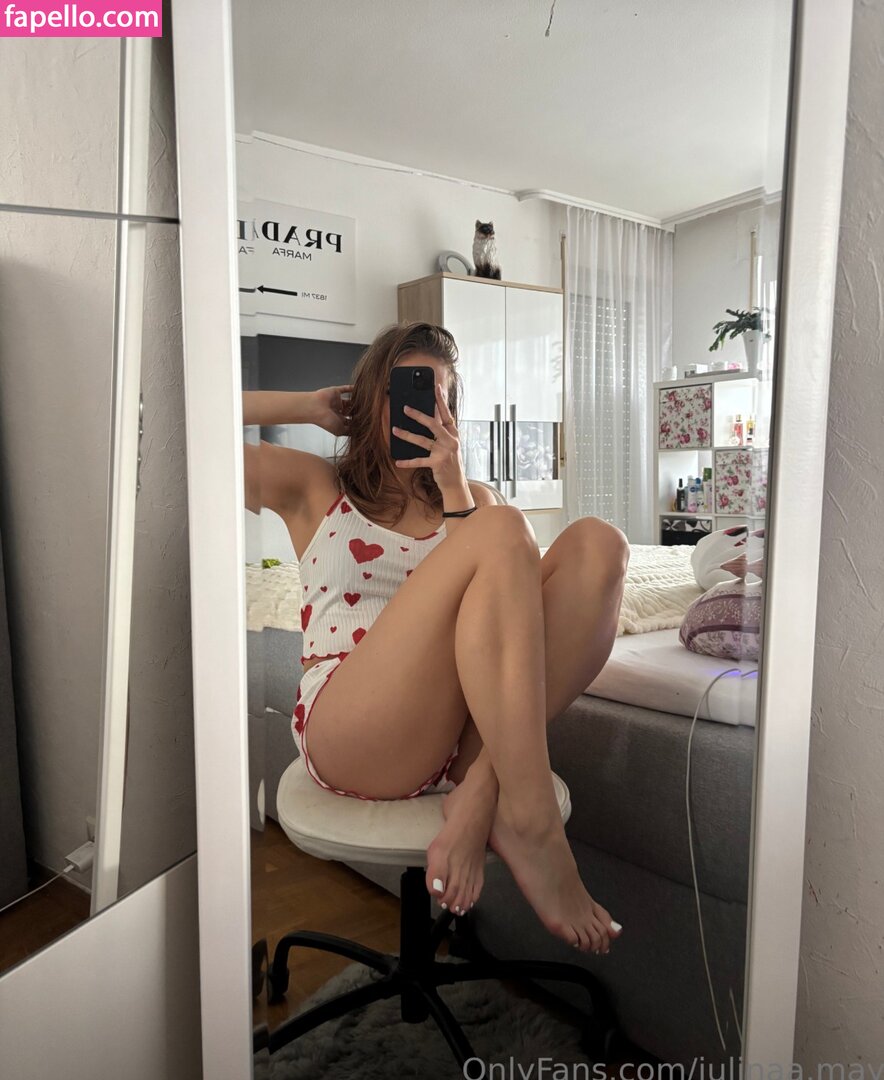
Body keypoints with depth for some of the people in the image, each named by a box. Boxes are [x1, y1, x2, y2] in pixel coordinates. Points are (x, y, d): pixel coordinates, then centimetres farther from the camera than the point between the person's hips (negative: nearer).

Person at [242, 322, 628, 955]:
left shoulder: (471, 497, 24)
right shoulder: (314, 487, 17)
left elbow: (500, 600, 5)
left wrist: (453, 490, -4)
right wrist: (310, 408, 10)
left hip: (457, 732, 4)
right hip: (347, 733, -3)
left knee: (596, 543, -16)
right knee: (503, 530, -24)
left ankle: (479, 792, -24)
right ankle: (531, 824, -25)